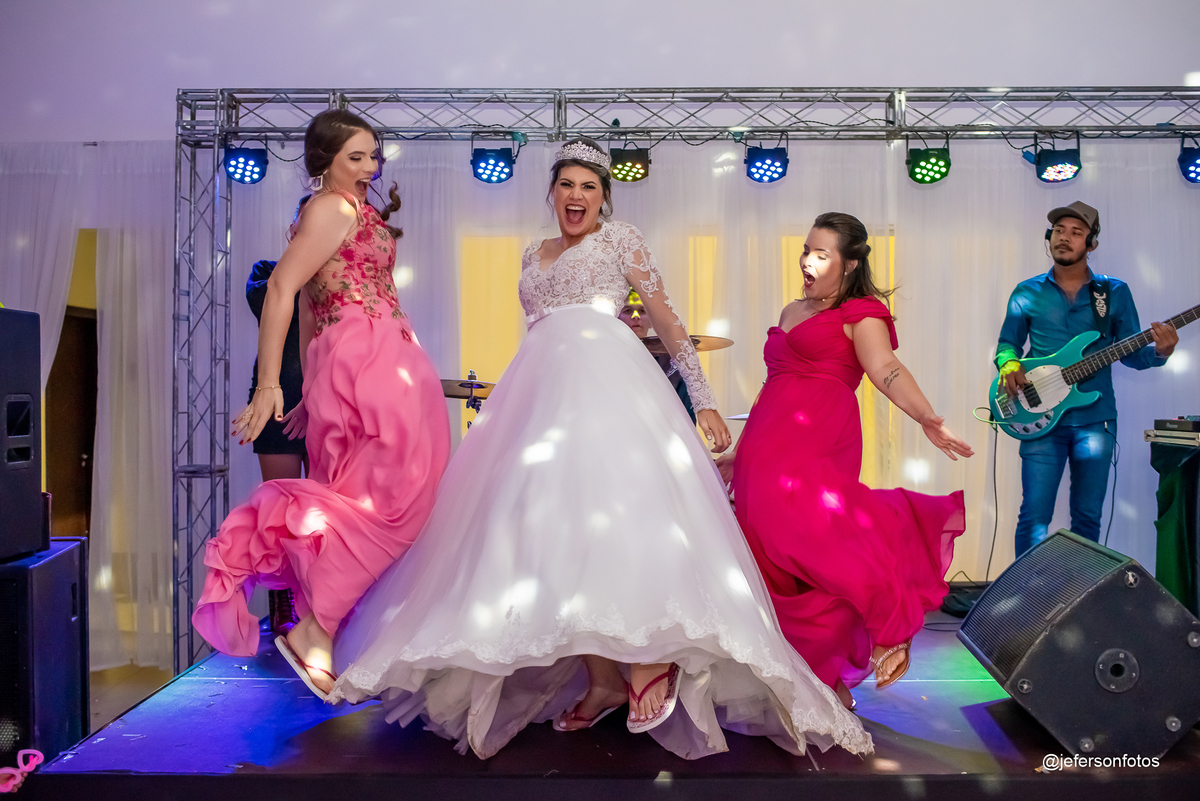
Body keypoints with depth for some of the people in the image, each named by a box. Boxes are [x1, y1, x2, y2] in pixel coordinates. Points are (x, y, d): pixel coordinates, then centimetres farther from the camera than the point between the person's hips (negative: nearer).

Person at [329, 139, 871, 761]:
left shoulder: (619, 239, 11)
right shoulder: (533, 255, 26)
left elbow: (666, 319, 5)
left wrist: (703, 400, -1)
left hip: (606, 380, -5)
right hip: (540, 390, 6)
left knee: (606, 509, -24)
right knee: (555, 524, -3)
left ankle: (653, 659, -16)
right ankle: (601, 679, 1)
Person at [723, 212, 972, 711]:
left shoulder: (861, 312, 5)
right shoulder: (791, 312, 26)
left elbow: (885, 368, -12)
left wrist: (926, 419, -29)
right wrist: (740, 451, 30)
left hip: (816, 442, -7)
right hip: (765, 447, 7)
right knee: (774, 570, 2)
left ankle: (892, 626, -15)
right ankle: (826, 681, 13)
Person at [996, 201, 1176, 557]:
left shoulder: (1114, 292, 8)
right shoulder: (1027, 294, 6)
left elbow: (1131, 353, 8)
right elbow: (1007, 343, 10)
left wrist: (1159, 352, -13)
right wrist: (1010, 365, -12)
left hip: (1095, 420, 1)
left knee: (1088, 517, 8)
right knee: (1034, 516, -6)